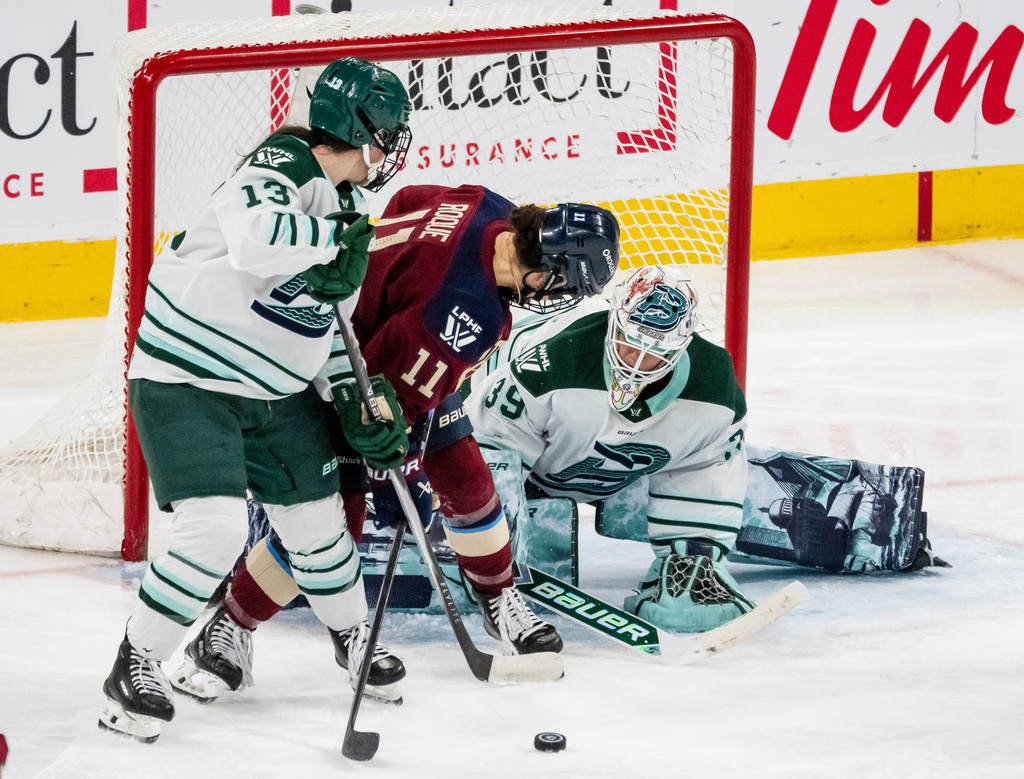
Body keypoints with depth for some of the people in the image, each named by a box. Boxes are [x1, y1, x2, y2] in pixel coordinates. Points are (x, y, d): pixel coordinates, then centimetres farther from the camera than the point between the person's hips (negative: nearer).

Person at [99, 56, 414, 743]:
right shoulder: (281, 166, -21)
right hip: (186, 379, -8)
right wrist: (336, 235, -27)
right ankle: (137, 666, -4)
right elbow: (259, 239, -43)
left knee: (317, 520, 14)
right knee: (215, 528, -19)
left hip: (278, 388, 9)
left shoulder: (344, 202, 8)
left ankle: (354, 635, 39)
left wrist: (360, 401, 9)